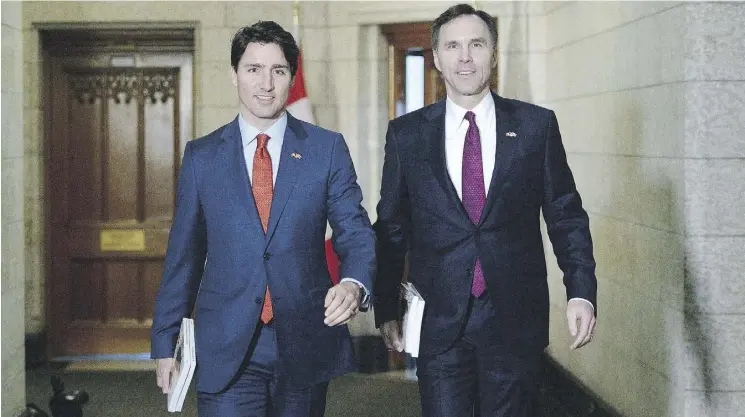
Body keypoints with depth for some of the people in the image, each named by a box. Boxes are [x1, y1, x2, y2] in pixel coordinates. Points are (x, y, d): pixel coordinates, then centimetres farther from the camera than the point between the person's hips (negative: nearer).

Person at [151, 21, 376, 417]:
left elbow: (355, 233, -1)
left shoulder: (327, 149, 2)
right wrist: (165, 341, 7)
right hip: (227, 352, 0)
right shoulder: (201, 156, 5)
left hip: (305, 348, 0)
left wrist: (354, 284, -23)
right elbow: (183, 254, 8)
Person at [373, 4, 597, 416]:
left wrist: (581, 291, -6)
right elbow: (391, 227, 8)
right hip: (439, 320, 0)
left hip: (514, 319, 0)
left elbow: (566, 216, 4)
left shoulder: (536, 125, 3)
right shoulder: (406, 133, 4)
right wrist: (386, 307, 6)